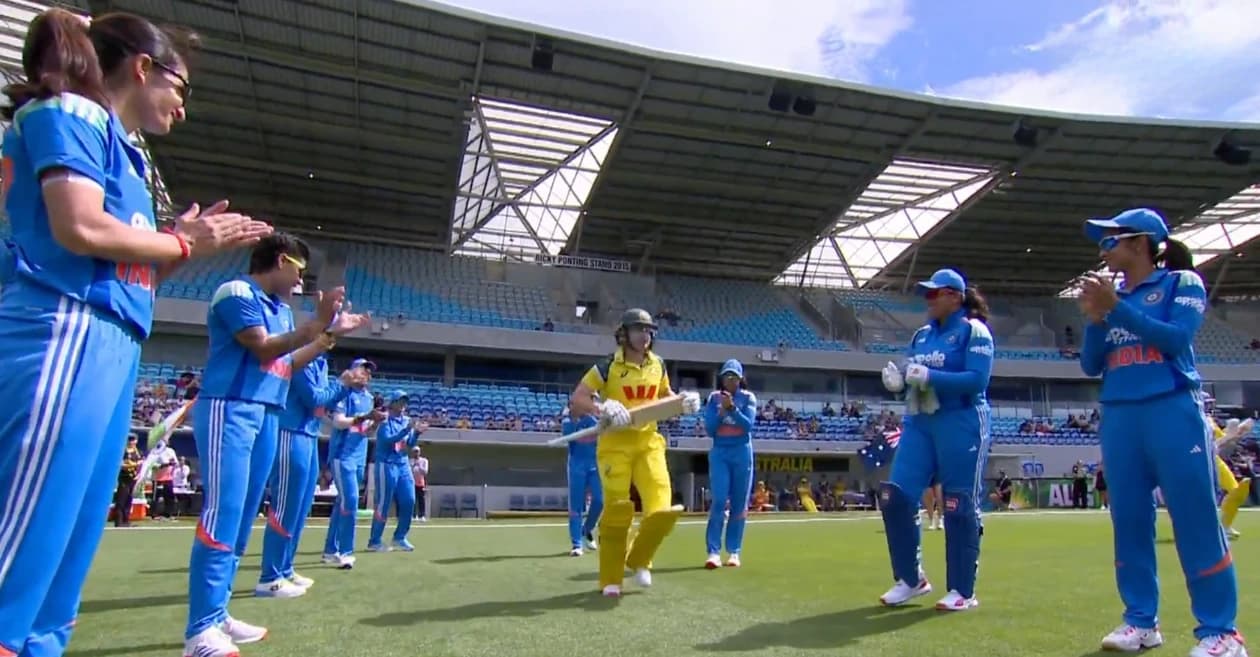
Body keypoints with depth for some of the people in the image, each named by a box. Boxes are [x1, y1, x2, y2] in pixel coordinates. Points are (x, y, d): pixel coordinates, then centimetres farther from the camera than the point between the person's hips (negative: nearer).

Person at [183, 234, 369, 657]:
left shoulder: (282, 309, 20)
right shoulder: (237, 292, -6)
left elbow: (287, 363, 22)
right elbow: (263, 349, -14)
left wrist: (332, 334, 17)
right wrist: (316, 325, -18)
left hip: (268, 417, 9)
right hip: (230, 410, -9)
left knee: (242, 518, 10)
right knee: (222, 516, -12)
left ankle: (216, 615, 17)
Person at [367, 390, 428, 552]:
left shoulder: (407, 420, 12)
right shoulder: (385, 421, -8)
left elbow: (410, 444, 11)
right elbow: (388, 440, -23)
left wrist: (417, 432, -8)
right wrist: (407, 429, -30)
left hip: (403, 465, 7)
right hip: (387, 465, -7)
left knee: (409, 501, 4)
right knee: (383, 504, -5)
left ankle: (399, 538, 17)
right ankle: (374, 541, 5)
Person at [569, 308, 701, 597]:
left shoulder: (657, 365, 8)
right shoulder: (607, 366, -7)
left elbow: (665, 396, 25)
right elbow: (575, 401, -9)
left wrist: (683, 401, 3)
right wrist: (601, 409, -26)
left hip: (649, 442, 4)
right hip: (615, 444, -4)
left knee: (662, 509, -8)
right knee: (617, 511, -1)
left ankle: (638, 560, 21)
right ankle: (610, 579, 17)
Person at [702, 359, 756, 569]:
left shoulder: (748, 397, 3)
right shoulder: (713, 398, 5)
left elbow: (748, 425, -10)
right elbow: (709, 429, -1)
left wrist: (732, 408, -20)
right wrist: (722, 410, -13)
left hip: (742, 454, 0)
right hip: (719, 453, 0)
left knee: (739, 504, 4)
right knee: (719, 501, -9)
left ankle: (733, 552, 12)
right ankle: (714, 552, -10)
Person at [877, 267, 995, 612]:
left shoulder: (973, 331, -4)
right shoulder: (921, 335, 17)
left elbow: (977, 380, -16)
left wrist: (930, 377, -24)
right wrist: (898, 379, -5)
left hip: (960, 426, -7)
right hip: (919, 424, 7)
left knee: (959, 507, 0)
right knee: (895, 497, -1)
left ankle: (963, 591, 14)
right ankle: (911, 579, 14)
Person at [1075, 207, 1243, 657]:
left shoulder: (1182, 282, 4)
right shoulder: (1111, 298, 16)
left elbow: (1176, 338, -13)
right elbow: (1091, 366, 12)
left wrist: (1117, 306, -13)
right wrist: (1095, 318, -1)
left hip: (1173, 413, -5)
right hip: (1118, 419, 5)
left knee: (1196, 520, -5)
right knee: (1129, 521, 5)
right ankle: (1141, 621, 13)